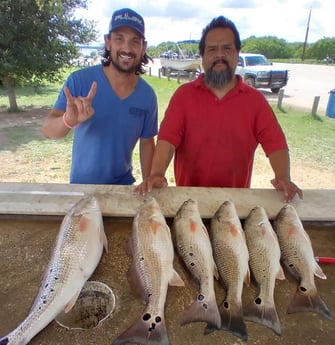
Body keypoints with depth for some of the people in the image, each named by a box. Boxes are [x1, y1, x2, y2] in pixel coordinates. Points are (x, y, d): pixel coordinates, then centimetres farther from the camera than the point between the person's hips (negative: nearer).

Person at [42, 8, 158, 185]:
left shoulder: (147, 95, -8)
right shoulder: (79, 80, -16)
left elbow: (146, 143, 0)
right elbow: (48, 130, -19)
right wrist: (68, 121, -40)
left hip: (123, 184, 2)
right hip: (81, 184, -1)